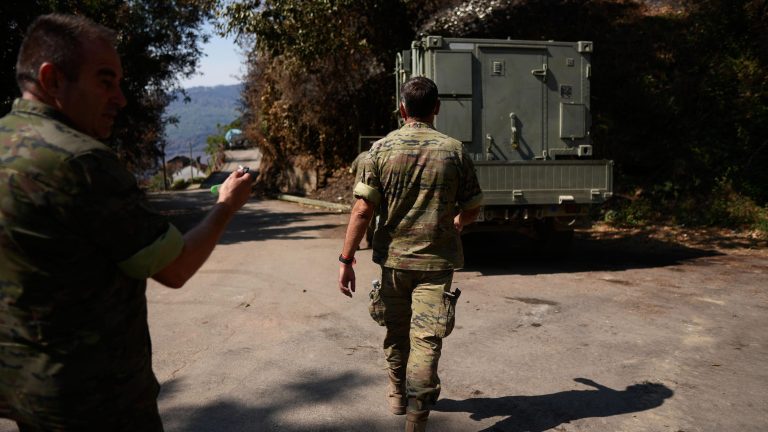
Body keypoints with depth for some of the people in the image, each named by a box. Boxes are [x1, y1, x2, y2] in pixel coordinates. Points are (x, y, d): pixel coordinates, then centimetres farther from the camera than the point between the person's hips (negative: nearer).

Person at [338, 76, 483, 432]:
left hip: (394, 258, 2)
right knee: (426, 340, 2)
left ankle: (398, 396, 42)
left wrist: (346, 259, -6)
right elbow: (472, 209, 4)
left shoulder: (381, 149, -5)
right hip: (436, 261, -1)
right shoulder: (454, 151, -3)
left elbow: (363, 209, -11)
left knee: (397, 332, 21)